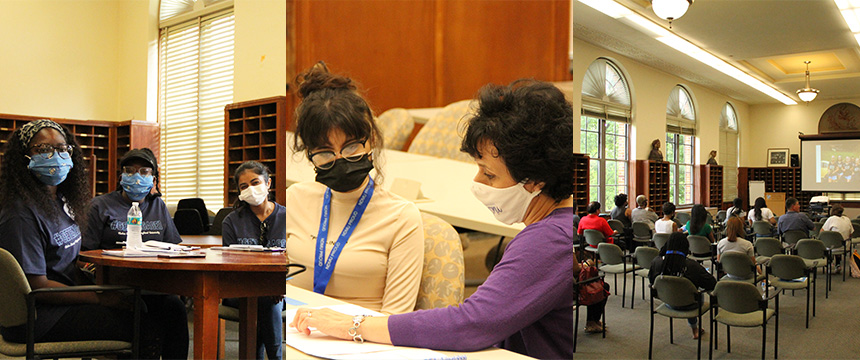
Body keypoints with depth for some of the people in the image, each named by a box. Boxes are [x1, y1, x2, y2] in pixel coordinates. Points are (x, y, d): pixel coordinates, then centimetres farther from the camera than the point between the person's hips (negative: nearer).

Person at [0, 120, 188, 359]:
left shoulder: (62, 201, 12)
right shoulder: (22, 213, -16)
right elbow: (36, 286, -19)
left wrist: (96, 287, 0)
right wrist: (100, 298, -17)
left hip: (67, 298, 9)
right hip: (37, 316, -9)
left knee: (172, 310, -4)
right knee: (149, 328, -21)